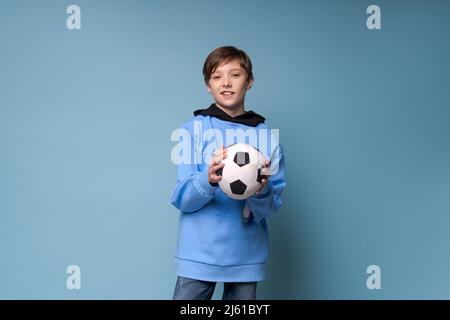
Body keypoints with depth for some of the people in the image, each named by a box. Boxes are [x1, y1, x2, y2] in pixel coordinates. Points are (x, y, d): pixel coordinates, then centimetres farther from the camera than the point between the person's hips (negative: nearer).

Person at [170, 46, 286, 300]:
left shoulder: (267, 136, 3)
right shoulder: (193, 130, -1)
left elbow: (272, 207, 0)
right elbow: (181, 199, -6)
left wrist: (262, 192, -22)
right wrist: (208, 181, -26)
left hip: (247, 256, 2)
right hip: (199, 253, -1)